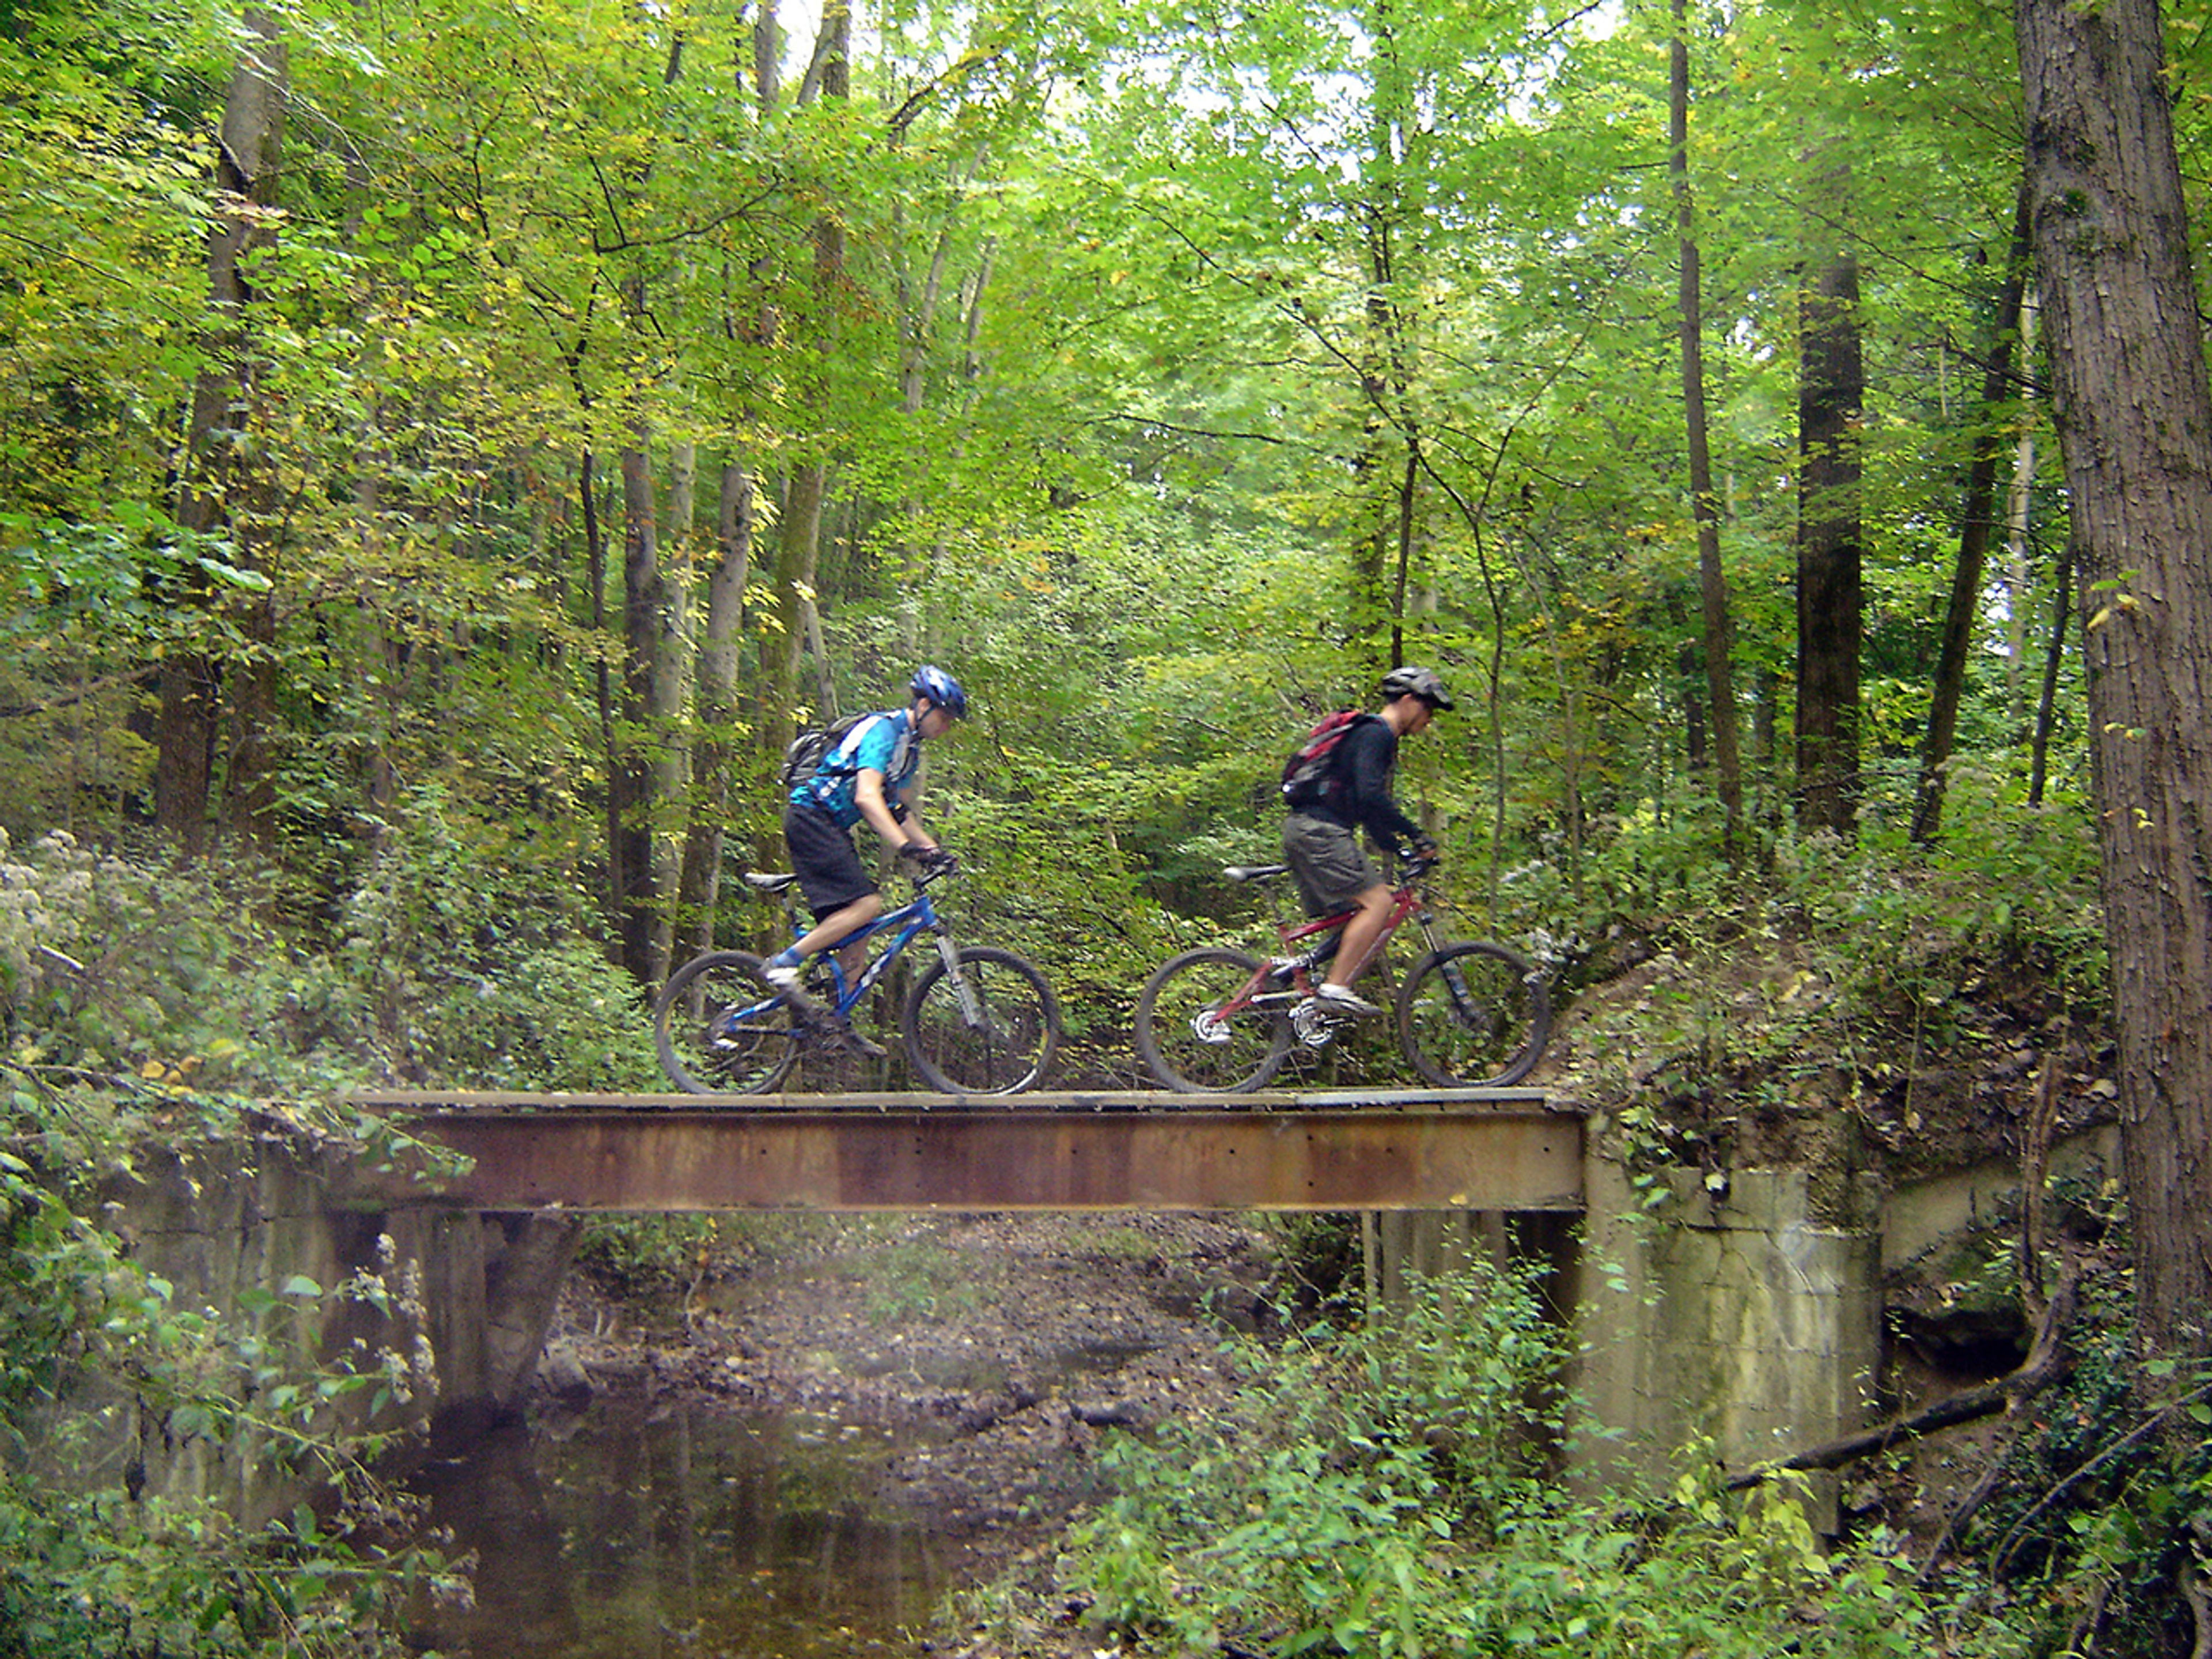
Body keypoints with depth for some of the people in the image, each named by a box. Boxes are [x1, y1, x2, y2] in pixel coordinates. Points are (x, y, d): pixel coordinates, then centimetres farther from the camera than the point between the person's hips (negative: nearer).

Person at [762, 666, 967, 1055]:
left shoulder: (910, 746, 16)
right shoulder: (884, 730, -15)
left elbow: (898, 811, 22)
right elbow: (867, 797, -28)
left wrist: (932, 849, 9)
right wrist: (905, 847, -36)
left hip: (832, 828, 10)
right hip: (811, 818, -10)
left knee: (855, 927, 5)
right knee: (866, 903, -21)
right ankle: (784, 964, -16)